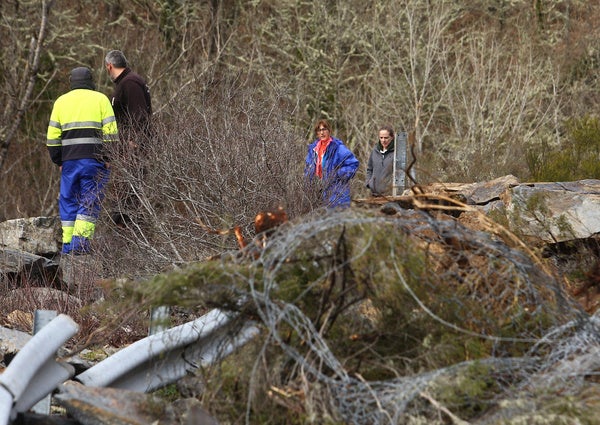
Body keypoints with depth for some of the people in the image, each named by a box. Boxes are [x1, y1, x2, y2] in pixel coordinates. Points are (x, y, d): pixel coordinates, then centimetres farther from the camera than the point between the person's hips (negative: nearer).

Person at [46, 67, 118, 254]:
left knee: (68, 201, 10)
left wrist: (58, 161, 17)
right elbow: (110, 132, -4)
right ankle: (80, 243, -13)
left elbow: (52, 136, 11)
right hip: (94, 159, -2)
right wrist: (108, 158, 1)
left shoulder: (61, 101, 14)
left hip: (69, 160, 2)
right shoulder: (100, 99, 6)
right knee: (90, 202, -2)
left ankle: (68, 245, 7)